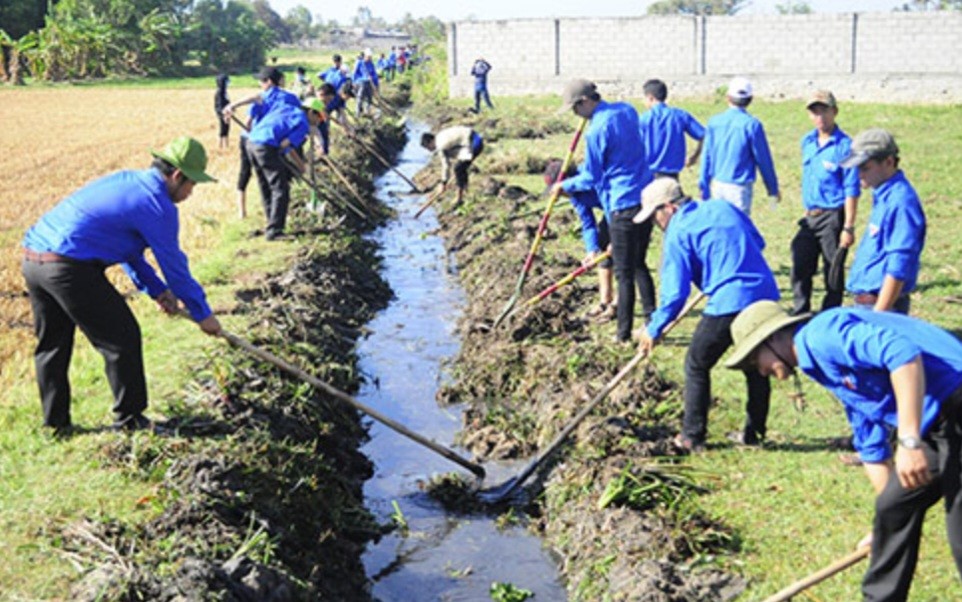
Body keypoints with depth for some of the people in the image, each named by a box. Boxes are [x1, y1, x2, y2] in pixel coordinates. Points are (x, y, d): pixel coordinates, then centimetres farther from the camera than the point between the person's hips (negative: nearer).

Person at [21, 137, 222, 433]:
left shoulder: (127, 181, 20)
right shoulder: (158, 205, -7)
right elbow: (175, 265, -2)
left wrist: (156, 289, 28)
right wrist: (203, 314, 9)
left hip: (31, 258, 9)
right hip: (70, 268, -9)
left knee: (51, 343, 21)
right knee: (122, 339, 6)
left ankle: (56, 422, 31)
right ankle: (129, 419, 18)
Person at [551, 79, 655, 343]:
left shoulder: (596, 131, -17)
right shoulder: (627, 110, 8)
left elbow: (591, 179, -8)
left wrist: (565, 185, 10)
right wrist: (581, 169, 25)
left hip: (622, 205, -8)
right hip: (647, 198, 8)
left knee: (624, 273, 2)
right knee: (639, 264, 19)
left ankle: (624, 334, 10)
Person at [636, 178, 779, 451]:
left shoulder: (678, 233, -4)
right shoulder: (723, 206, 15)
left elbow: (675, 293, -6)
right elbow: (758, 242, 24)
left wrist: (654, 329, 5)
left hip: (729, 305, -7)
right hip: (766, 295, 7)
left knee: (697, 366, 11)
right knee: (756, 366, 21)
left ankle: (693, 437, 17)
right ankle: (753, 433, 31)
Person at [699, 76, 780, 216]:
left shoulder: (714, 122, 2)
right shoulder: (751, 124, -10)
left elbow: (706, 157, 6)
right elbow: (763, 159, -4)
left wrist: (704, 188, 15)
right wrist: (773, 188, 7)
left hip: (717, 185, 5)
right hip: (740, 187, -5)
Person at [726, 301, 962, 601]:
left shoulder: (823, 333, -10)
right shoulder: (820, 362, 20)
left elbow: (903, 353, -26)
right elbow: (871, 447, 26)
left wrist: (908, 440, -26)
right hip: (936, 424, 10)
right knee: (894, 509, 20)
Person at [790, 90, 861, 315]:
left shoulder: (844, 146, -11)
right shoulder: (807, 142, 9)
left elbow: (852, 191, -13)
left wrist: (848, 227, -16)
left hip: (833, 217, -6)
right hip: (810, 218, 6)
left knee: (833, 273, 4)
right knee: (800, 268, 7)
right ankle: (799, 316, 19)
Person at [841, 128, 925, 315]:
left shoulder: (901, 202, -19)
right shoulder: (882, 196, 11)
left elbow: (898, 268, -23)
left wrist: (877, 315, -23)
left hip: (883, 304, -10)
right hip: (865, 302, 10)